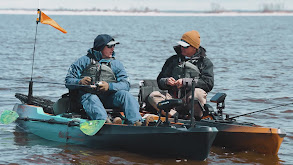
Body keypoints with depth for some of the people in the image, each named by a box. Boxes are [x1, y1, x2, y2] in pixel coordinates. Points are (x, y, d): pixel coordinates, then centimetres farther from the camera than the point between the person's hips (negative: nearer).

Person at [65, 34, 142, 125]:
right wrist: (80, 82, -16)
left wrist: (109, 86, -17)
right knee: (92, 99, -35)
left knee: (124, 94, -26)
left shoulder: (116, 64, 17)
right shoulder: (84, 61, 11)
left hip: (108, 99, 2)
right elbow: (68, 82, 6)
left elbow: (125, 85, 1)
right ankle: (104, 121, -65)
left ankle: (136, 122, -47)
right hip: (88, 95, -2)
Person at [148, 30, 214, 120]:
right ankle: (177, 117, -41)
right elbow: (160, 81, 19)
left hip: (191, 101, -4)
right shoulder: (173, 60, 20)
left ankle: (197, 118, -16)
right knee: (153, 96, -23)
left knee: (198, 92, -37)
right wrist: (166, 82, -6)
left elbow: (208, 83, -8)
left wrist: (185, 82, -14)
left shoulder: (205, 62, 8)